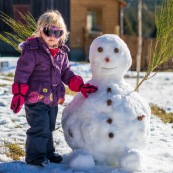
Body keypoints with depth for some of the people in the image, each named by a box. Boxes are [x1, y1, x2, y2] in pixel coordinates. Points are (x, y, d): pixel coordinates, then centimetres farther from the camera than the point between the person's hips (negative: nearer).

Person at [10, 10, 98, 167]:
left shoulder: (62, 52, 6)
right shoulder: (32, 50, -15)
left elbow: (66, 73, 15)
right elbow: (22, 73, -16)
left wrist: (80, 86, 3)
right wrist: (18, 94, -20)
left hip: (53, 99, 7)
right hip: (35, 99, -7)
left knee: (49, 128, 18)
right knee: (40, 128, -8)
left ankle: (47, 152, 33)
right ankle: (34, 155, 7)